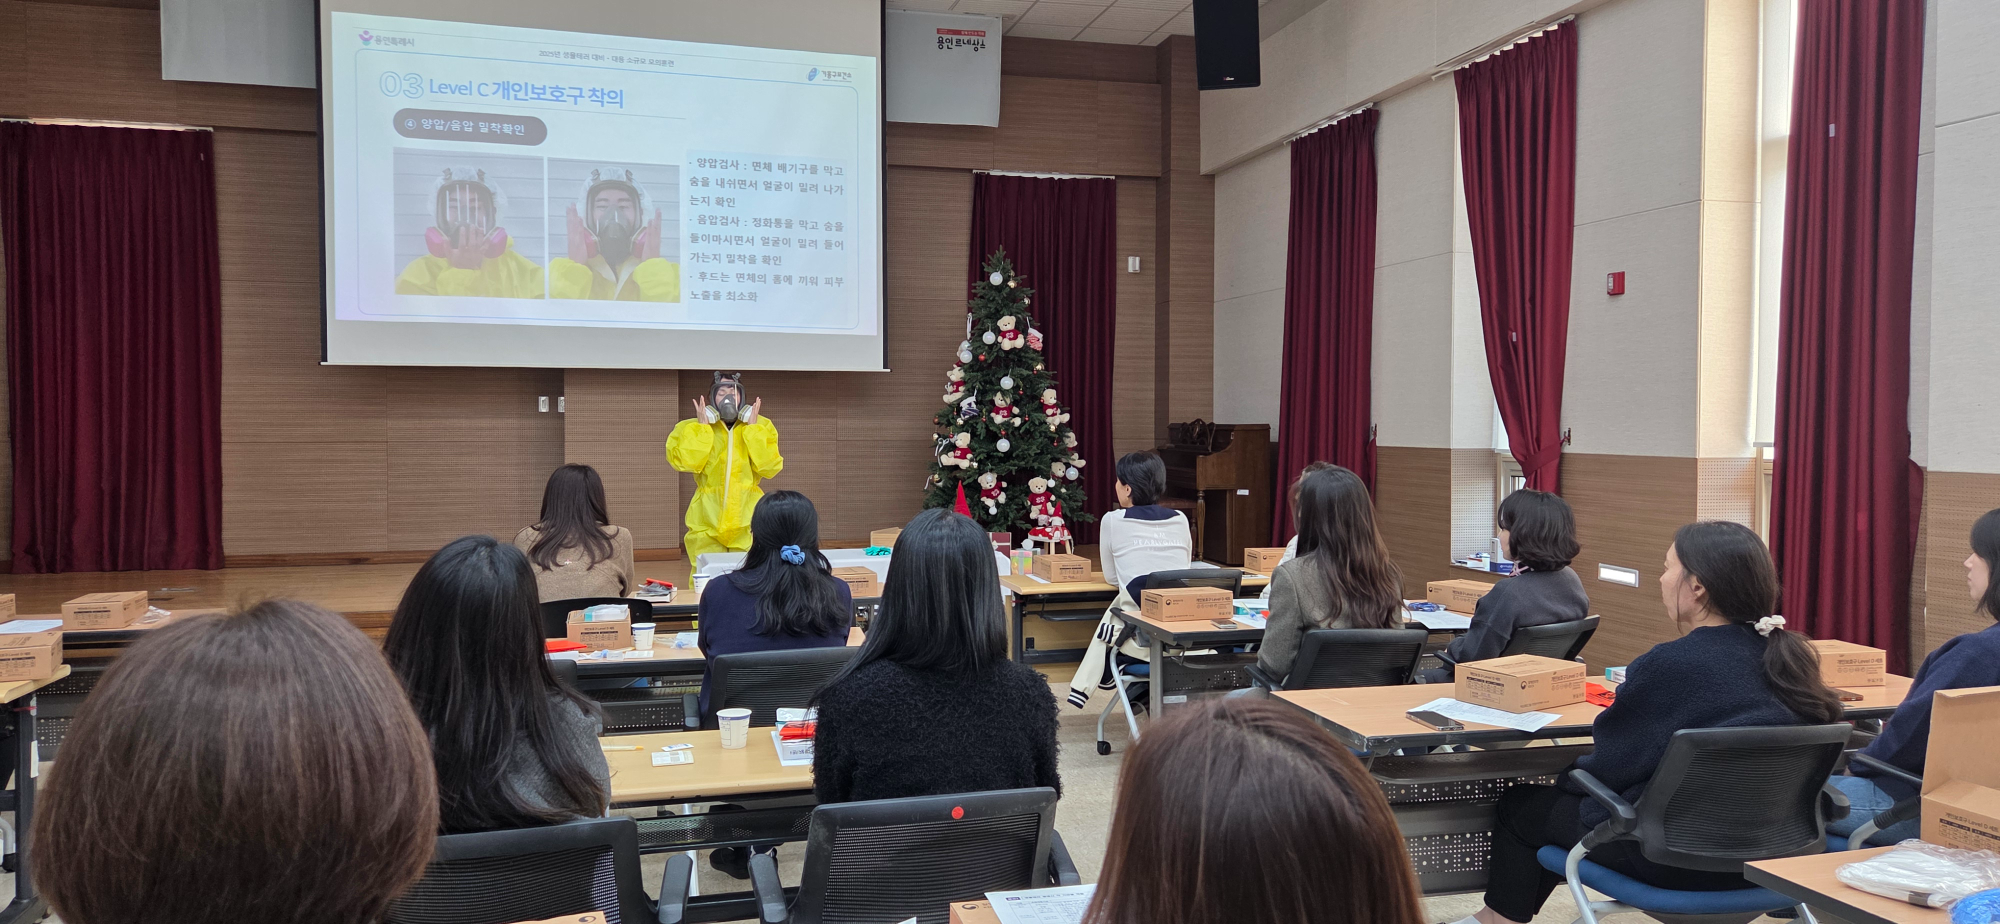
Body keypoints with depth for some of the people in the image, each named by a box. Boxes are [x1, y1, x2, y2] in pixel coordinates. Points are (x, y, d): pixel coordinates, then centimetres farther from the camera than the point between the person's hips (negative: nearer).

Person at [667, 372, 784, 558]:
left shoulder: (761, 426, 8)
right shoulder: (693, 428, 7)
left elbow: (768, 466, -5)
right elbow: (686, 462, -10)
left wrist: (753, 429, -6)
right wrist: (702, 427, -8)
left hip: (748, 520, 1)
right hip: (707, 520, 0)